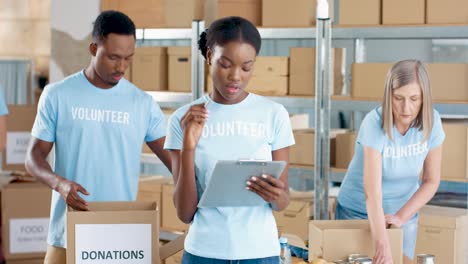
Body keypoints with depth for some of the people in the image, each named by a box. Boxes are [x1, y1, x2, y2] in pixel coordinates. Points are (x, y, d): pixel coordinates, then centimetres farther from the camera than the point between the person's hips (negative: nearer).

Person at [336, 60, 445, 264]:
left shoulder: (432, 121, -16)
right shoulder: (374, 124, -28)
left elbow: (431, 181, -5)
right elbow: (372, 193, -36)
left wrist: (402, 216, -15)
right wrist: (382, 247, -43)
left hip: (404, 212, 3)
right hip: (359, 211, -3)